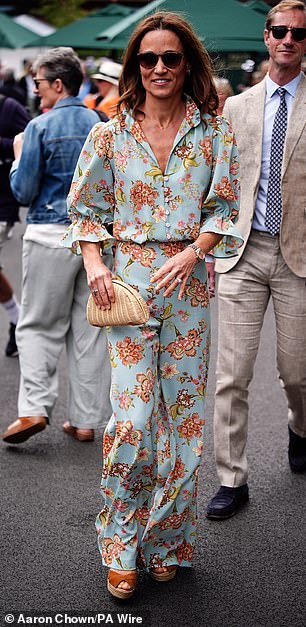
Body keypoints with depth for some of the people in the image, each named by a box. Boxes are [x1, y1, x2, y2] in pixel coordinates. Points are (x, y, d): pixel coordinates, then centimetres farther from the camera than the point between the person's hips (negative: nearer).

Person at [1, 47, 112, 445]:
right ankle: (87, 419, 12)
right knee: (90, 328, 8)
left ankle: (34, 408, -6)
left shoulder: (41, 127, -9)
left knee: (39, 325, 6)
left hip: (51, 235, -4)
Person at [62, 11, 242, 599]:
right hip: (128, 281, -1)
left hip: (187, 281, 1)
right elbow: (87, 208, 9)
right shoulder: (111, 134, 2)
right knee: (131, 420, -7)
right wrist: (93, 263, -7)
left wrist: (190, 254, -12)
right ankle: (122, 549, 11)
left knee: (183, 413, 6)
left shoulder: (213, 131, 2)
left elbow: (224, 209, 4)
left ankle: (166, 541, 23)